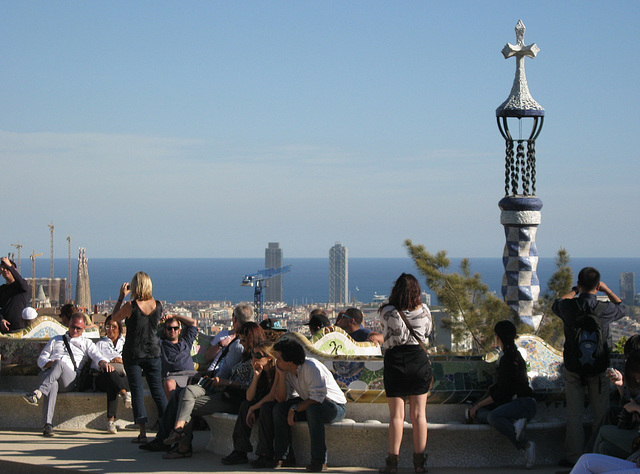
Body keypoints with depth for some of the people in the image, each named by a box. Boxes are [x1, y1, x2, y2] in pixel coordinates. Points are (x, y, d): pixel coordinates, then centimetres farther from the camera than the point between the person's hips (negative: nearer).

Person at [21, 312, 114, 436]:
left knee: (60, 363, -37)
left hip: (71, 378, -1)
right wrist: (49, 363, 0)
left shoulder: (86, 343, 30)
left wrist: (103, 362, -16)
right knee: (53, 385, -38)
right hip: (48, 373, 1)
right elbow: (41, 359, 25)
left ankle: (38, 393, -52)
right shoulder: (55, 340, 36)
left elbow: (96, 355, 9)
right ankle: (47, 424, -50)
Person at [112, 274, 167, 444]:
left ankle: (143, 432, -3)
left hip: (133, 354, -3)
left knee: (137, 391, 2)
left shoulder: (130, 306, -16)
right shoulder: (158, 305, -5)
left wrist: (121, 297, 5)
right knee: (157, 390, 9)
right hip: (153, 353, 3)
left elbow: (114, 318, 1)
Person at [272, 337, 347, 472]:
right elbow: (281, 399, -6)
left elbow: (317, 397, -29)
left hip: (335, 406, -8)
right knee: (279, 408, -9)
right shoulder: (287, 371, -2)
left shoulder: (311, 367, -25)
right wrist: (281, 375, -15)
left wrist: (295, 408, -26)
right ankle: (282, 456, -5)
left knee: (313, 410, -39)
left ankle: (319, 460, -33)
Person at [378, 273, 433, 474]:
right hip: (419, 360, 2)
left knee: (396, 415, 3)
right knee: (419, 414, 6)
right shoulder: (423, 310, -3)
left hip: (395, 361, -2)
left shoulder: (387, 312, -10)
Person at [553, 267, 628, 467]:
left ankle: (573, 457, 10)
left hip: (573, 368, 1)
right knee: (602, 413, 10)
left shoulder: (568, 306, -12)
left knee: (574, 414, 8)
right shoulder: (604, 309, -15)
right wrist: (607, 290, 13)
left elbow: (556, 304, 15)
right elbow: (622, 308, 9)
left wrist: (574, 291, 21)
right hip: (599, 368, -1)